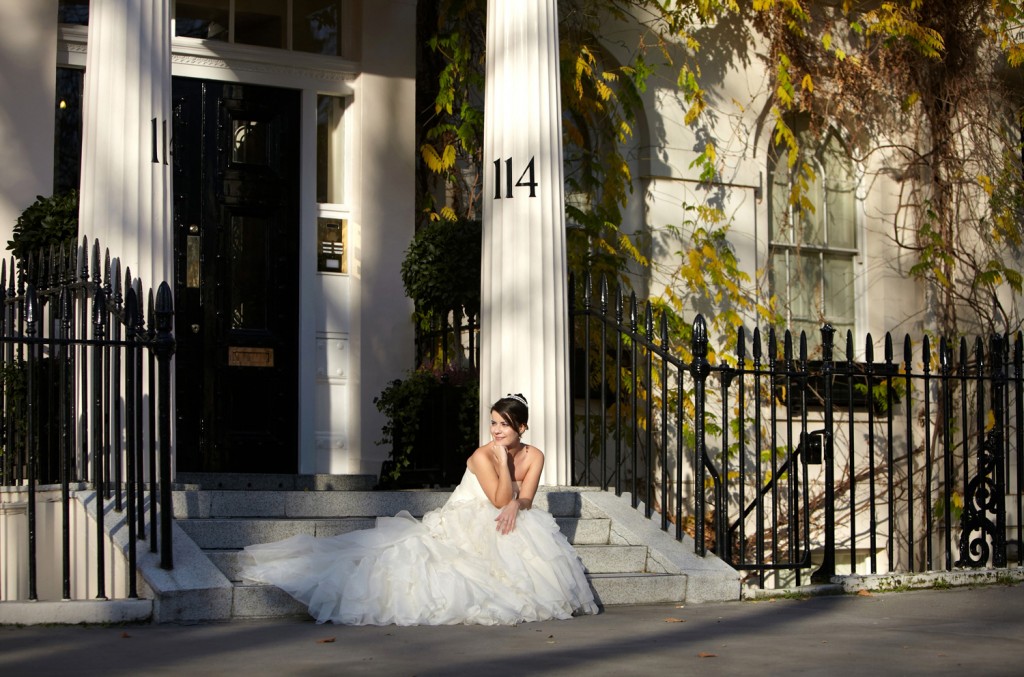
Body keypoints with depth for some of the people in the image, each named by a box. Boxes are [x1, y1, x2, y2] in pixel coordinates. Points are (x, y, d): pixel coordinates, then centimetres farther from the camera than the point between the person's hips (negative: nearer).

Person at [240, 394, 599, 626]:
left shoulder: (534, 456, 0)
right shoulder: (482, 456, -17)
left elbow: (523, 500, -7)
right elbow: (500, 500, -22)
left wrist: (514, 506, -30)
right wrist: (502, 461, -26)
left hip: (499, 527, 4)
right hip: (462, 525, -4)